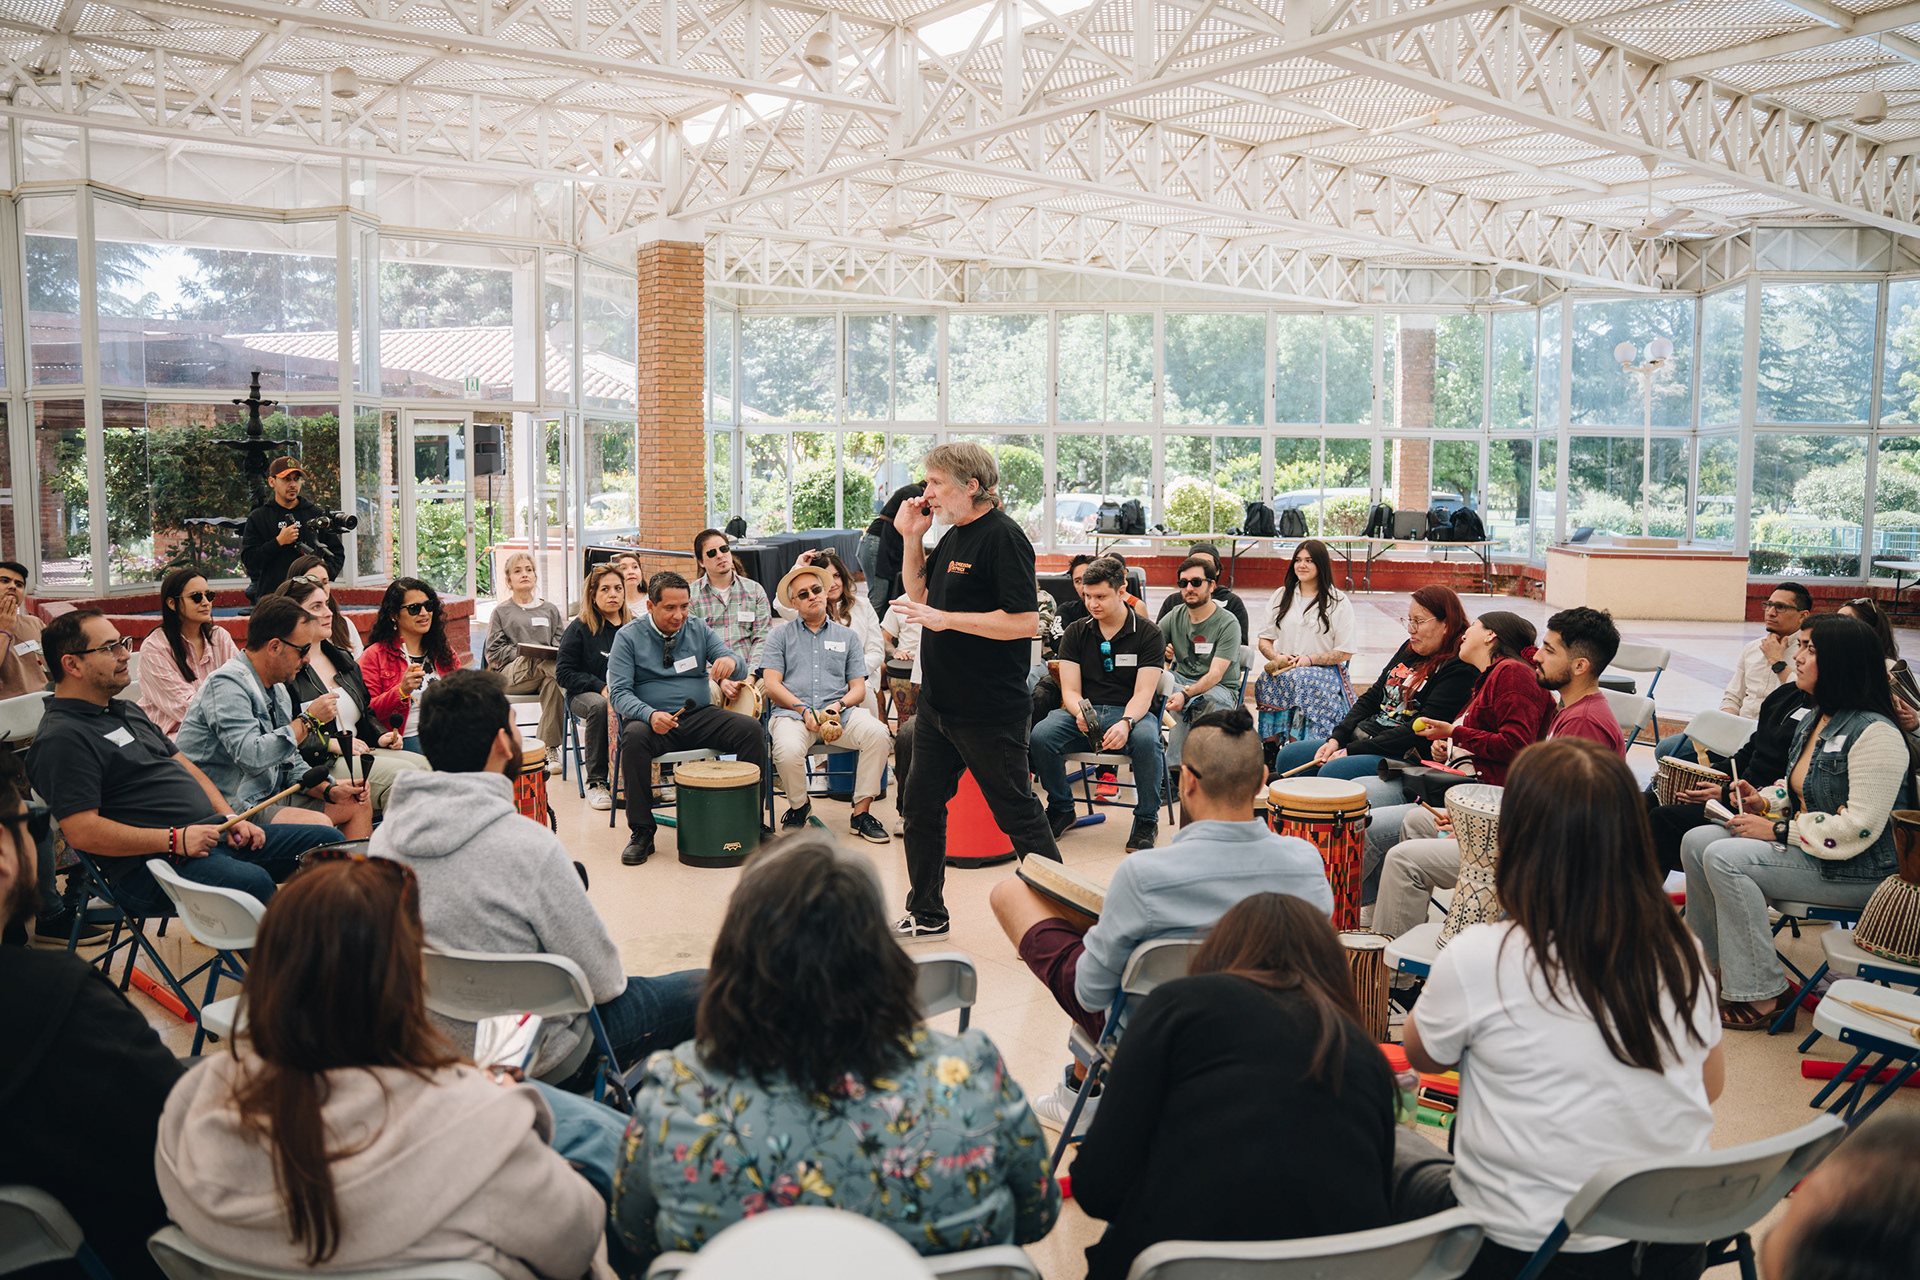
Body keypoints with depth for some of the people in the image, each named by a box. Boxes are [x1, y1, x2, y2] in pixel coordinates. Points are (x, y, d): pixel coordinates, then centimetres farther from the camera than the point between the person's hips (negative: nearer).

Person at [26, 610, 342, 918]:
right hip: (150, 862, -10)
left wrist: (230, 819, 10)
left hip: (210, 835, 10)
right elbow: (82, 831, -18)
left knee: (327, 840, 0)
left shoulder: (127, 710, 23)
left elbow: (185, 766, 26)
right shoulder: (60, 739, -8)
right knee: (253, 882, -37)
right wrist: (175, 839, -19)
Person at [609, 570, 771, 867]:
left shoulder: (699, 629, 9)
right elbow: (619, 692, -8)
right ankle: (641, 832, -24)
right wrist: (650, 715, -28)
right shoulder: (628, 636, 0)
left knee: (751, 729, -21)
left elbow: (740, 671, 4)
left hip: (700, 717, 3)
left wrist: (730, 662, -23)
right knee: (634, 736, -36)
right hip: (651, 719, -3)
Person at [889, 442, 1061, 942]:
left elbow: (1025, 621, -24)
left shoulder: (1003, 537, -16)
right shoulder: (952, 536, 11)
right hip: (938, 704, 9)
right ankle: (926, 915, 28)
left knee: (1017, 814, 1)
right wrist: (912, 539, 6)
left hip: (991, 713, -9)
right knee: (920, 804, 14)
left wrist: (945, 619, -22)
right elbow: (919, 594, 19)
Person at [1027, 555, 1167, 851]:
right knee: (1040, 735, -28)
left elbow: (1143, 694, -10)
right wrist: (1080, 712, -24)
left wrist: (1126, 723, -32)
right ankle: (1062, 810, -2)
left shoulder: (1148, 633, -1)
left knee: (1146, 739, -38)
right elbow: (1070, 690, 2)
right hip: (1084, 710, 3)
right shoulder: (1076, 633, 8)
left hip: (1132, 713, -2)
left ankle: (1147, 820, -14)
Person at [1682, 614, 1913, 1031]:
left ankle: (1760, 997, -16)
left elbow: (1860, 827, -26)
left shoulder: (1874, 733, -21)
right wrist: (1765, 800, 2)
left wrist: (1778, 831, -21)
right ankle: (1709, 961, 11)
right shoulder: (1814, 719, 9)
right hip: (1807, 849, 10)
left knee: (1725, 858, -25)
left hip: (1860, 871, -10)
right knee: (1696, 842, -2)